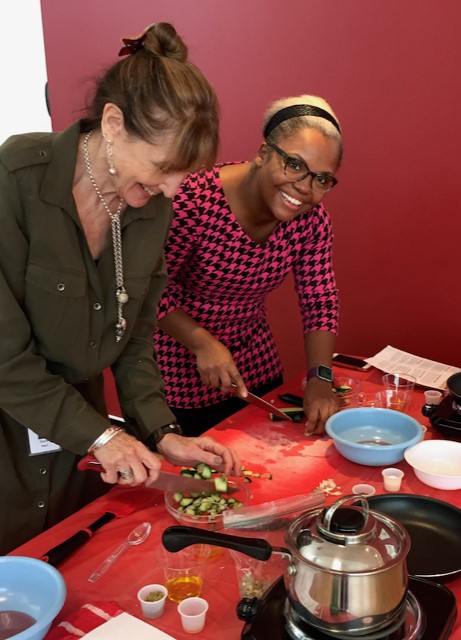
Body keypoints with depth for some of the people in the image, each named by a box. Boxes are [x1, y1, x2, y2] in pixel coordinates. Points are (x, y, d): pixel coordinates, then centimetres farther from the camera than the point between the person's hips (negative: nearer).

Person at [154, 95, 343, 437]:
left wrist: (320, 379, -17)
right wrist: (203, 342, -29)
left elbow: (320, 301, -7)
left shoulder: (311, 217, -12)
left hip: (256, 367, 6)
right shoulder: (195, 202, -28)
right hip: (180, 368, -5)